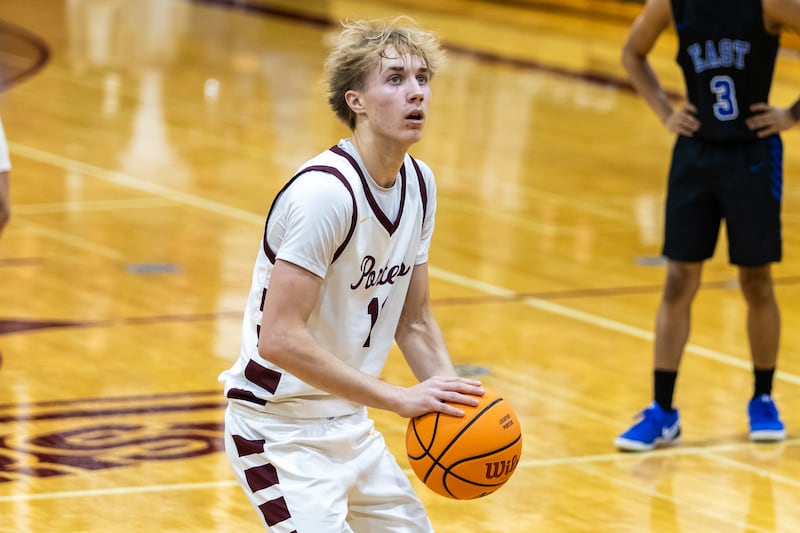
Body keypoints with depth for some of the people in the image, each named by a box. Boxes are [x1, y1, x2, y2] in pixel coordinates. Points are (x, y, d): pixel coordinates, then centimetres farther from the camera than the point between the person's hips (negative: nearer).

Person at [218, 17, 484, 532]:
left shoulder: (420, 183, 3)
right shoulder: (324, 192, -24)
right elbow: (279, 338, -30)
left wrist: (456, 402, -5)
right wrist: (400, 397, -28)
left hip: (349, 425, 9)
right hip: (281, 429, -9)